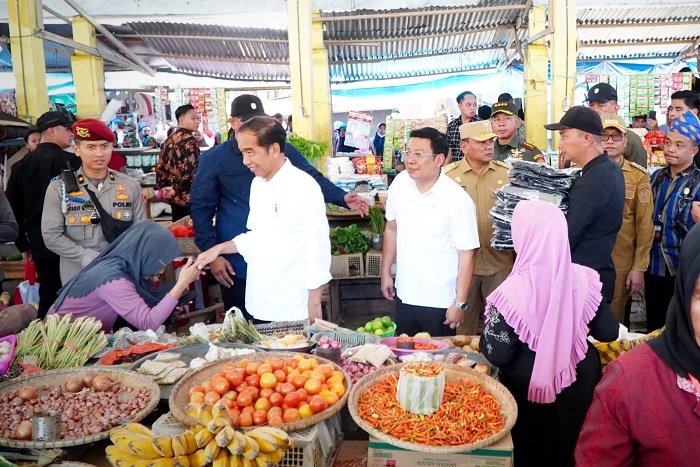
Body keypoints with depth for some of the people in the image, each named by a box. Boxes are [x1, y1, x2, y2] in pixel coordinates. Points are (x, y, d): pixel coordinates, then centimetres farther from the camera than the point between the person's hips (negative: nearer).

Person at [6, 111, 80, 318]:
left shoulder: (22, 165, 8)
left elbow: (12, 208, 11)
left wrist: (23, 244, 17)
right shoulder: (70, 162, -12)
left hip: (39, 243, 6)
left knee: (48, 293, 15)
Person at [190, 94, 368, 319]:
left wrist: (343, 198, -15)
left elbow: (313, 179, 3)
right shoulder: (214, 159, -1)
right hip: (238, 265, -2)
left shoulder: (284, 150, 5)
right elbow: (201, 208, 0)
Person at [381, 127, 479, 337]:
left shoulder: (458, 200, -17)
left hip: (439, 303, -4)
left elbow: (467, 254, -14)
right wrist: (386, 273, 12)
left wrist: (460, 304, -13)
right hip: (404, 295, 5)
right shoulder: (400, 183, -3)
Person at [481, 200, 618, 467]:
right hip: (578, 382, 4)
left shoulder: (513, 292, -26)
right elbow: (608, 333, -3)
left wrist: (487, 331, -3)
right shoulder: (583, 279, -14)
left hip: (530, 390, -3)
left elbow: (498, 355, -21)